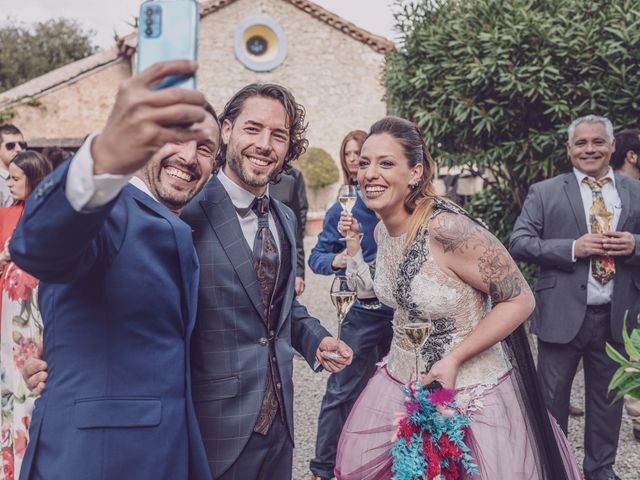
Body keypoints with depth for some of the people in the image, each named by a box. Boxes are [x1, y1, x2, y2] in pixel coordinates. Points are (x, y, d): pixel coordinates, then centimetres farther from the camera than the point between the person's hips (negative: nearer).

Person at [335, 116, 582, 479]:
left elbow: (520, 300, -20)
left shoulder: (447, 228, -26)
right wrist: (354, 245, 6)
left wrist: (455, 359, -24)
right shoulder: (383, 230, -1)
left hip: (468, 395, -8)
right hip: (400, 383, 8)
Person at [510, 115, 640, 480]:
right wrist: (573, 248, -18)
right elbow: (519, 244, -7)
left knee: (608, 398, 16)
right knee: (551, 398, 8)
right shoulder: (545, 193, 0)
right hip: (563, 314, -2)